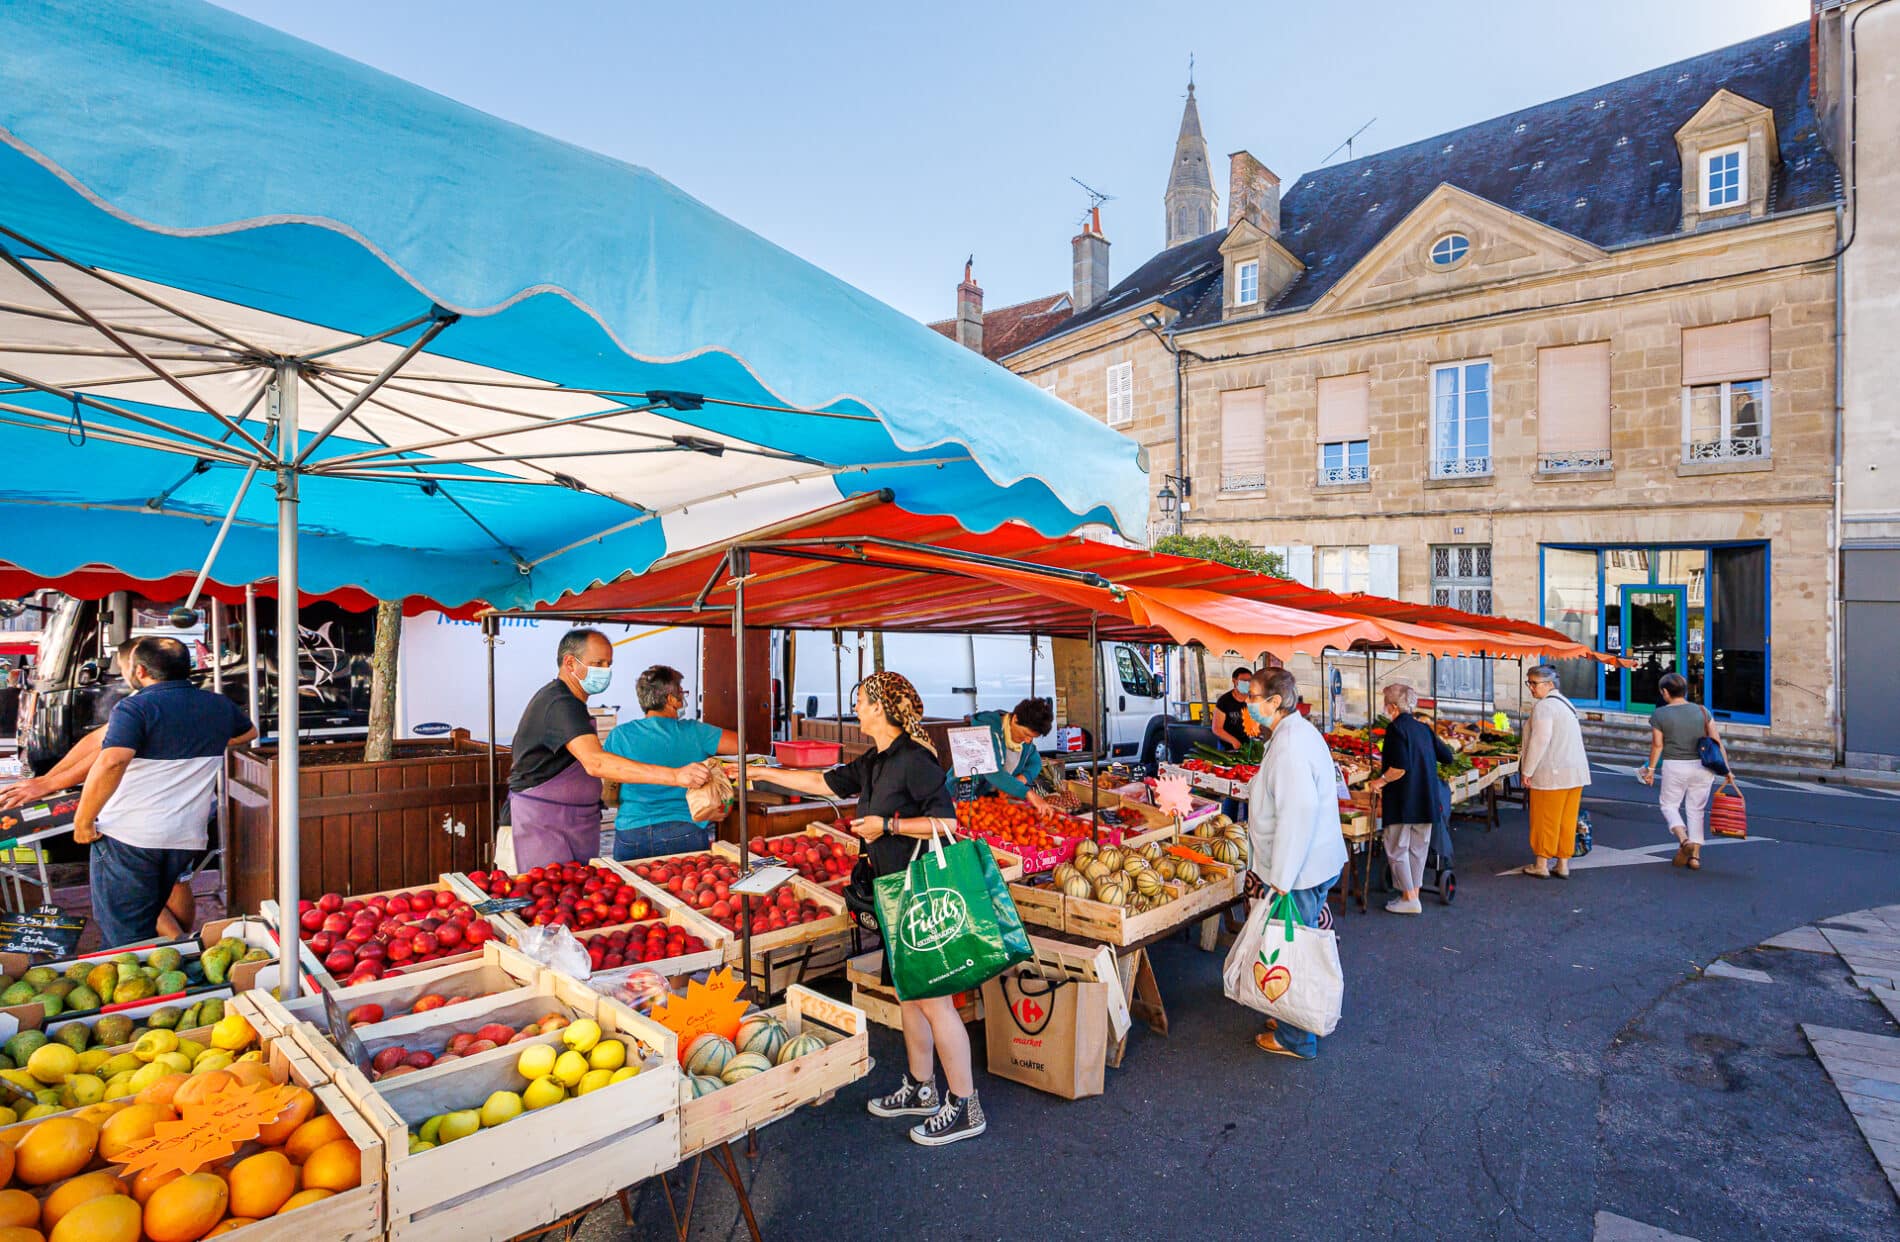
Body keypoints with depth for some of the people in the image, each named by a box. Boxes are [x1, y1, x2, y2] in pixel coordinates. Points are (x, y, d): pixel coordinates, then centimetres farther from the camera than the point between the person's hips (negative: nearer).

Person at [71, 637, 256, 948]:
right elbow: (248, 731, 30)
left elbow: (111, 762, -27)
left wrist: (82, 821, -18)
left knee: (124, 937, 3)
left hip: (127, 836, -6)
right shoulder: (220, 706, 8)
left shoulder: (135, 708, -11)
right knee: (148, 920, 23)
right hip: (187, 837, 6)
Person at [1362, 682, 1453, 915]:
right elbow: (1447, 757, 14)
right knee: (1418, 847, 15)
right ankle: (1414, 893, 22)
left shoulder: (1396, 728, -14)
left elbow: (1401, 767, -24)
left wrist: (1381, 781, -11)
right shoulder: (1424, 728, 8)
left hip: (1402, 800, -8)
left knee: (1397, 848, 3)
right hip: (1426, 800, 8)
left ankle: (1409, 898, 5)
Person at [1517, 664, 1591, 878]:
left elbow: (1540, 740, -20)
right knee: (1567, 820, 12)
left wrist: (1527, 771, -15)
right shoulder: (1565, 703, 17)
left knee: (1545, 820, 1)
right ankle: (1563, 864, 18)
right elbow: (1570, 739, 20)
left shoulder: (1543, 706, -14)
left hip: (1552, 773, -9)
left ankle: (1541, 865, 9)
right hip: (1575, 771, 9)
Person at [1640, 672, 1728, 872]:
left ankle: (1684, 840, -11)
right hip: (1702, 766, 3)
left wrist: (1650, 769, 5)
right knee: (1697, 810, 11)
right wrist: (1726, 768, 7)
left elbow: (1657, 745, -5)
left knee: (1669, 805, 13)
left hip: (1674, 767, -3)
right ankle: (1695, 855, 9)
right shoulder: (1702, 711, 3)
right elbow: (1716, 741, 1)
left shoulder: (1659, 714, -6)